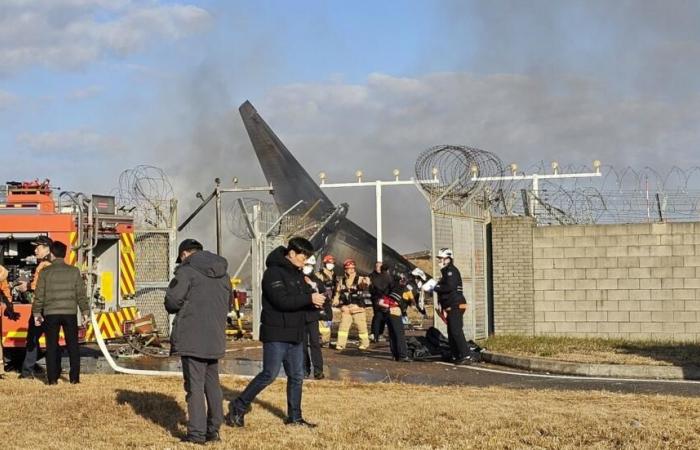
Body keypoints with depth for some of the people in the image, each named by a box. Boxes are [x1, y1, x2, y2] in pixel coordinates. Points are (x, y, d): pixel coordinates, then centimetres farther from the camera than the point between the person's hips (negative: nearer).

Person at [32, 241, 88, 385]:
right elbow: (81, 294, 2)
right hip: (70, 313, 1)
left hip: (51, 313, -1)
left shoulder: (45, 272, -1)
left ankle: (52, 378, 6)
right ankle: (74, 377, 6)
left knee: (52, 346, 6)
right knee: (72, 345, 8)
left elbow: (39, 295, 0)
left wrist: (36, 313, 8)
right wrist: (85, 311, 8)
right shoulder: (74, 271, 1)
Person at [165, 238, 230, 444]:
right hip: (215, 338, 7)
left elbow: (172, 300, -12)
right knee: (212, 383, 15)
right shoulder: (223, 274, 14)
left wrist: (177, 308, 9)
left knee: (195, 385, -3)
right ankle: (214, 429, 18)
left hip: (191, 337, -7)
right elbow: (227, 302, 19)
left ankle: (197, 432, -2)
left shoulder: (187, 270, -9)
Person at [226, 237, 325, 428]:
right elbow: (282, 301, -25)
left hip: (295, 335, 9)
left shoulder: (297, 273, 14)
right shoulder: (274, 272, -14)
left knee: (297, 376, 10)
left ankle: (294, 416, 20)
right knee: (269, 375, -7)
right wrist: (310, 299, -22)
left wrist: (315, 301, -5)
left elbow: (300, 299, 17)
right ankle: (238, 407, 5)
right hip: (276, 335, -9)